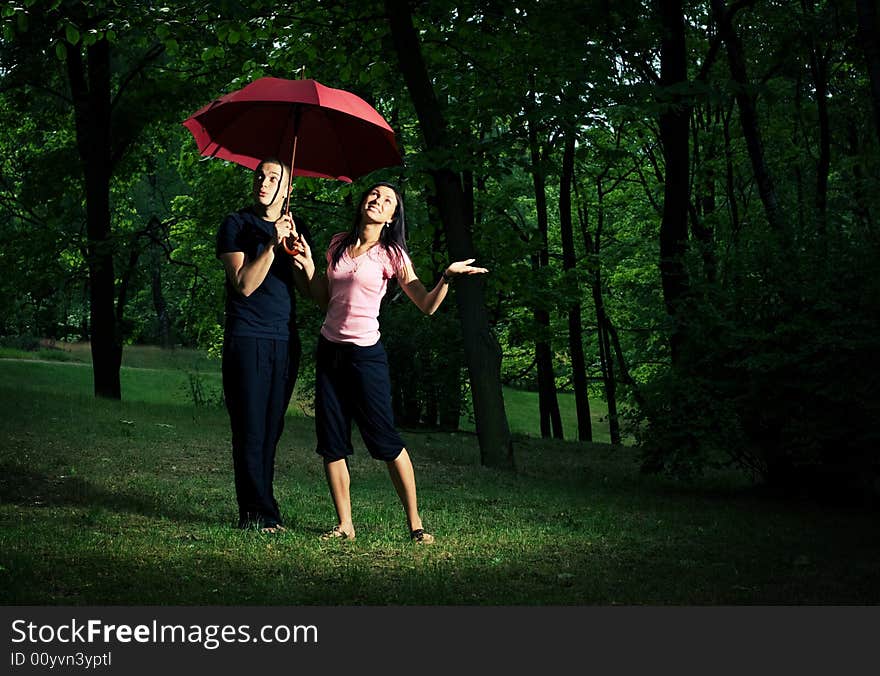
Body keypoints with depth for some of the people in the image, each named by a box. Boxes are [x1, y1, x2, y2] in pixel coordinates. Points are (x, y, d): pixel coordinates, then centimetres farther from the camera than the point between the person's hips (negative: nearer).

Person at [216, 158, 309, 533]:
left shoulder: (294, 229, 14)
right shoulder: (236, 224, 1)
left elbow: (308, 289, 4)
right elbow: (244, 284, -10)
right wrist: (272, 244, -18)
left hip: (285, 341, 5)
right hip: (247, 338, -5)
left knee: (271, 430, 6)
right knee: (251, 429, -6)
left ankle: (259, 510, 12)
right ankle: (258, 513, -3)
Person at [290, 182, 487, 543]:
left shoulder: (391, 255, -3)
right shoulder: (338, 244, 9)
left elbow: (427, 305, -7)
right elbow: (325, 300, 15)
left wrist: (447, 277, -23)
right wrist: (308, 268, 1)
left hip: (365, 354, -5)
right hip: (329, 350, 5)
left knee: (384, 438, -7)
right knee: (330, 441, 2)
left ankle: (415, 522, 2)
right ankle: (344, 525, 9)